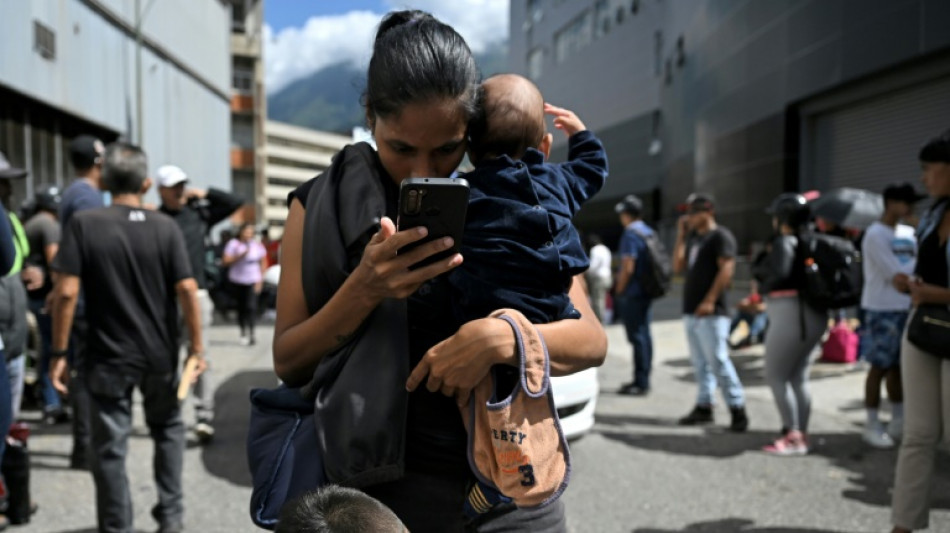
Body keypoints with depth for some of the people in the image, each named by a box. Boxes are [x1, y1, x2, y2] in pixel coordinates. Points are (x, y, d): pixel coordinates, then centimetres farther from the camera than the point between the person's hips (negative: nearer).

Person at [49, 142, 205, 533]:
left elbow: (66, 292, -13)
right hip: (160, 354, 2)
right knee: (168, 429, 22)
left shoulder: (83, 224, -7)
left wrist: (59, 353, -6)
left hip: (108, 357, -2)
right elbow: (186, 289, -9)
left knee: (110, 447, 7)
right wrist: (196, 346, -2)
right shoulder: (165, 227, -4)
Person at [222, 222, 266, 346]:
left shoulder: (258, 245, 4)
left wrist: (260, 280, 3)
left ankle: (251, 333, -12)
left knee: (251, 307, -13)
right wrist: (240, 256, -18)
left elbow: (262, 263, 11)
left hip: (253, 281, 0)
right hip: (237, 280, 0)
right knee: (241, 307, 6)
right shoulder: (233, 244, -2)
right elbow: (225, 261, -7)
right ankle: (243, 332, 18)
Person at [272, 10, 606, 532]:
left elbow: (590, 342, -6)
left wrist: (500, 337, -25)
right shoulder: (321, 205, -3)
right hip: (377, 487, 0)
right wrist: (364, 290, -23)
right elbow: (289, 364, -6)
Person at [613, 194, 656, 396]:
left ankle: (641, 383, -1)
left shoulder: (630, 234, -15)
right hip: (646, 292, 9)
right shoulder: (649, 232, 13)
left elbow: (628, 267, -21)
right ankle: (643, 380, 21)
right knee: (644, 335, 13)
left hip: (632, 294, -9)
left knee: (637, 337, -5)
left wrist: (619, 290, -9)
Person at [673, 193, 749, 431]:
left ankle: (738, 409, -4)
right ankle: (704, 407, 16)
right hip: (690, 311, 8)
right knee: (700, 362, 10)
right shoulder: (693, 237, 18)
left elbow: (726, 268, -16)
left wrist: (710, 300, -22)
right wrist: (680, 236, 11)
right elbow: (678, 266, 17)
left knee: (718, 360, -10)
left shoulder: (720, 236, -7)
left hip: (710, 312, -8)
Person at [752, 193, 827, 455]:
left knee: (776, 377, -1)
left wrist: (761, 276, -7)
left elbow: (779, 273, -27)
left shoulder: (784, 242, -13)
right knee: (798, 378, 15)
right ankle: (801, 433, 20)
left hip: (790, 314, -9)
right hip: (813, 315, 9)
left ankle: (792, 436, -1)